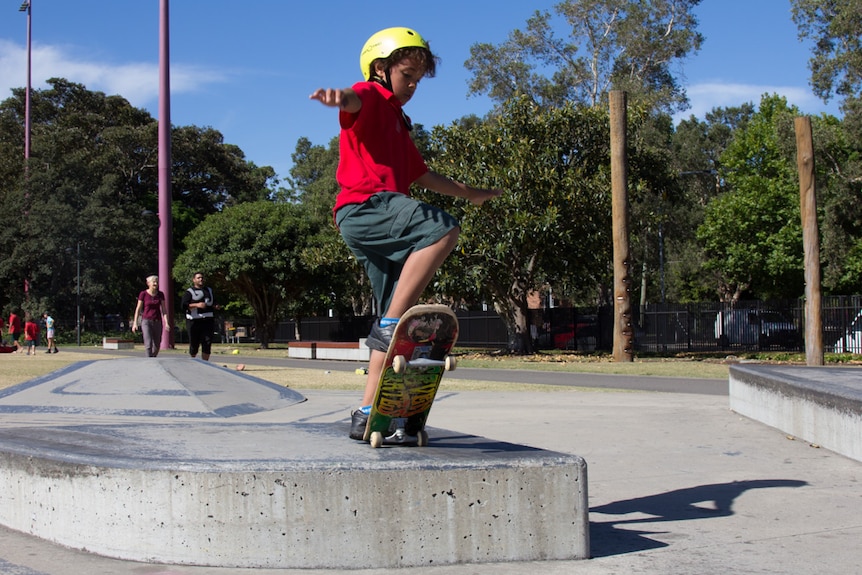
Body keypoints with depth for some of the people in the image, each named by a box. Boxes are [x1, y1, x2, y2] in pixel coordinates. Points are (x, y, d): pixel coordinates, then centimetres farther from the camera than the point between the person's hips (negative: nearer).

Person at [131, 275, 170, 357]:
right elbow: (138, 309, 1)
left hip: (157, 322, 3)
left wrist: (166, 322, -7)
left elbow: (164, 309, 3)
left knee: (157, 346, 8)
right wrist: (135, 323, -3)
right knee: (148, 344, -16)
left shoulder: (160, 294, 4)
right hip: (146, 321, -3)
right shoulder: (143, 294, -3)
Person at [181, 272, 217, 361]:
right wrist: (196, 305, -21)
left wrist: (215, 307, 10)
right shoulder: (189, 292, 1)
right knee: (194, 343, 0)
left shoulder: (209, 290, 20)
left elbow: (212, 303, 33)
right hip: (194, 321, -4)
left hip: (207, 320, 4)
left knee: (207, 342, -6)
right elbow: (183, 305, -11)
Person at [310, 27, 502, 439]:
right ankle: (389, 326, -31)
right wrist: (338, 97, -46)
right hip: (364, 206, -10)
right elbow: (355, 102, -21)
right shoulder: (372, 98, 5)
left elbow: (423, 176, 43)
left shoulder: (399, 125, 34)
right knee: (443, 228, -32)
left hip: (383, 220, 10)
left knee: (399, 321, 4)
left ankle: (367, 414, 6)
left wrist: (471, 193, 49)